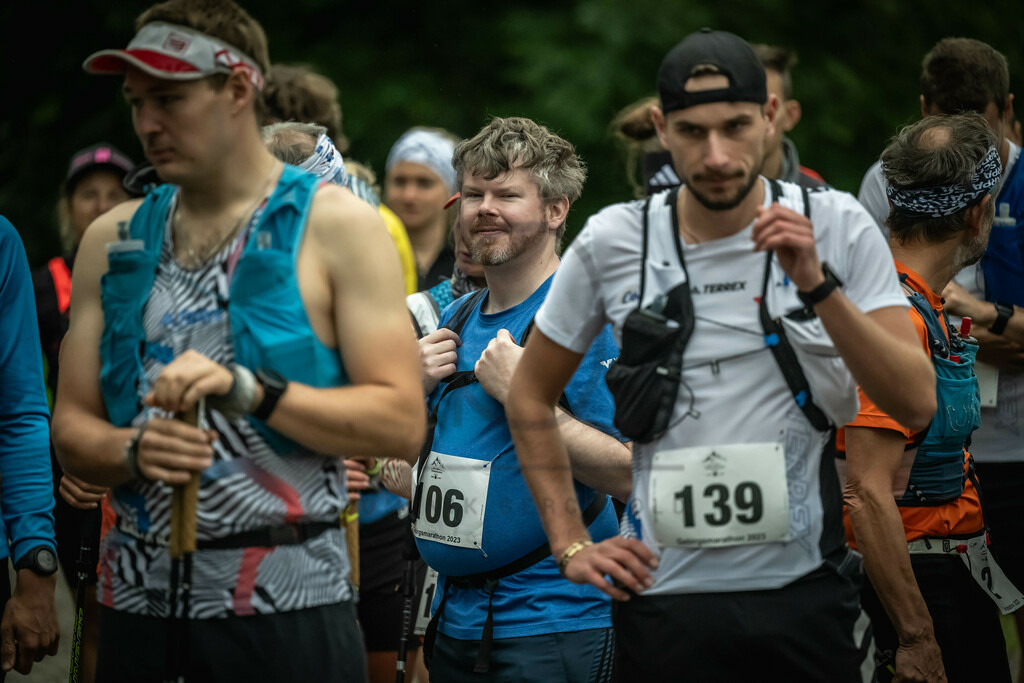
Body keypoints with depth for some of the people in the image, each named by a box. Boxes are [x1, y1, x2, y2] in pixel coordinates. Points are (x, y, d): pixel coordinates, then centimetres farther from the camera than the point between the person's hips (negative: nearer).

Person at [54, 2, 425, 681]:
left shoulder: (336, 227, -1)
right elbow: (72, 429, 11)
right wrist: (134, 450, -11)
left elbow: (402, 423, -9)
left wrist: (245, 389, -18)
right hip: (139, 598, 4)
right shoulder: (113, 239, 12)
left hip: (285, 603, -4)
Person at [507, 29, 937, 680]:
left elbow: (917, 405, -9)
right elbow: (531, 396, 12)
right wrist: (572, 545, 4)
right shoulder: (613, 243, -1)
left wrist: (818, 284, -20)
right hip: (665, 596, 0)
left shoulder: (836, 227, -3)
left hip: (805, 590, 0)